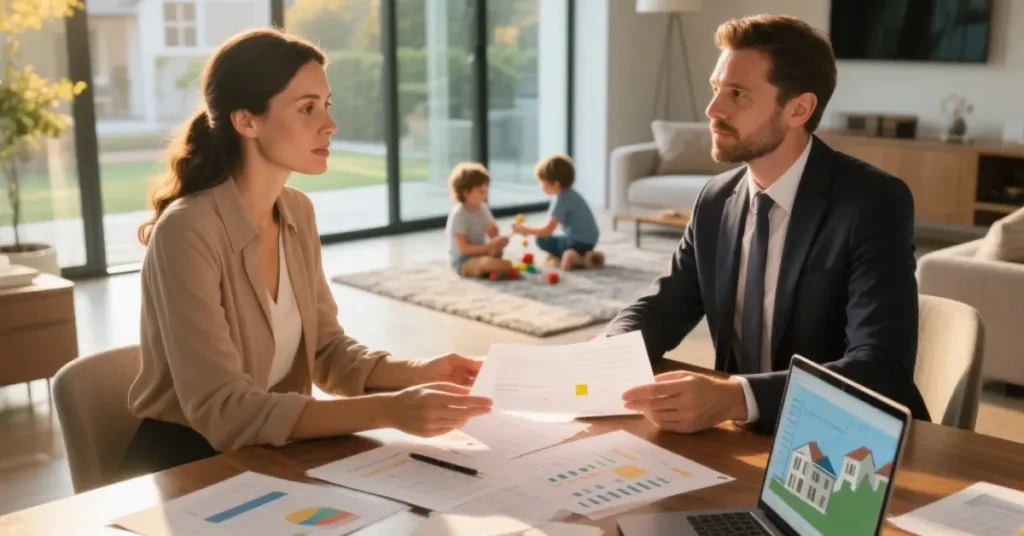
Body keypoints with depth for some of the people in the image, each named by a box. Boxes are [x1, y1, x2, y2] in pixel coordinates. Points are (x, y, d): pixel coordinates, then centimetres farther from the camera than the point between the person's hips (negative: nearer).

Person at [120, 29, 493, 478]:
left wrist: (415, 373, -15)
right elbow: (222, 409, -27)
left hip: (269, 454, 6)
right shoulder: (187, 232, -23)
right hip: (186, 466, -6)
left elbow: (325, 349, 3)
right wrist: (388, 411, -34)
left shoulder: (297, 212, 0)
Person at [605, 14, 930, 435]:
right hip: (749, 437, 6)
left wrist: (733, 399, -39)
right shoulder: (717, 199, 2)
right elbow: (659, 310, 7)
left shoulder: (874, 202, -16)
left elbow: (883, 369, -26)